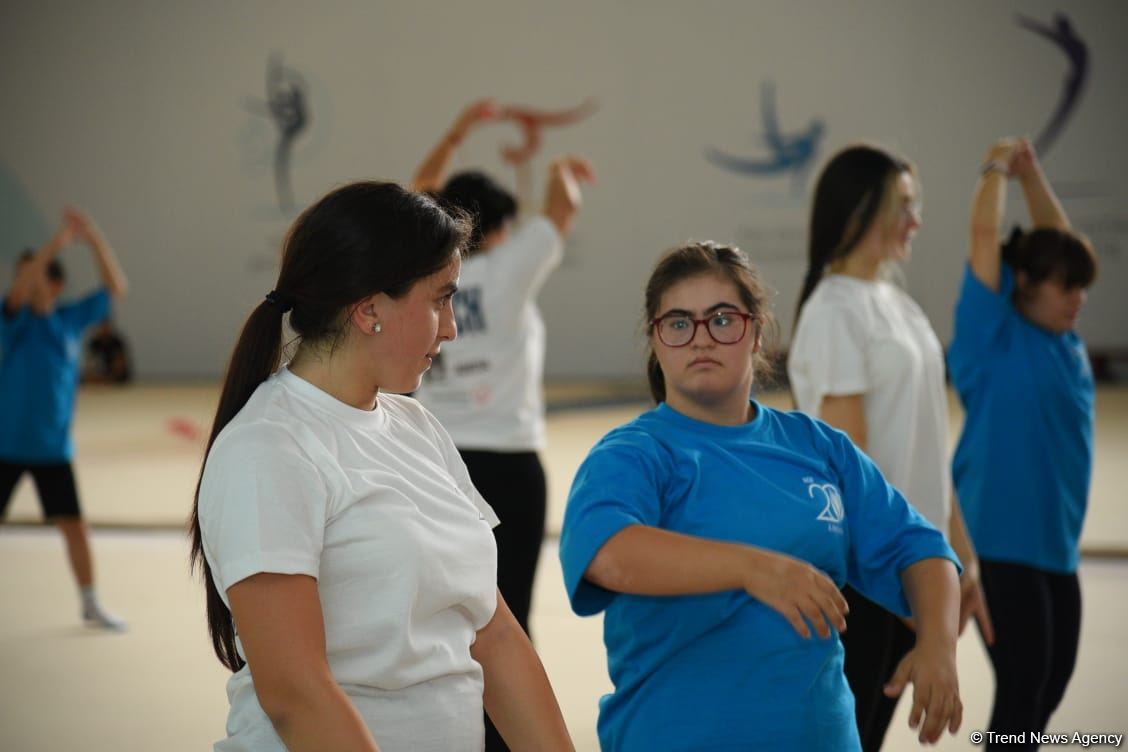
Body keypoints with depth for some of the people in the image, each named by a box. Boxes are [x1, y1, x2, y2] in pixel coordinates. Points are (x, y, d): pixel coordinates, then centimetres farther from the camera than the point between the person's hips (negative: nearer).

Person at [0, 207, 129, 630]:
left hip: (54, 447, 3)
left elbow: (116, 288, 0)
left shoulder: (72, 318, 2)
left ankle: (90, 605, 21)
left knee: (75, 526, 6)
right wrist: (56, 243, -39)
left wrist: (95, 239, -13)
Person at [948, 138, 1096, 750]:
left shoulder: (1062, 338, 8)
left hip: (1054, 540, 8)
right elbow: (984, 237, -14)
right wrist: (998, 168, 0)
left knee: (1050, 682, 14)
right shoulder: (996, 334, -10)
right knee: (1023, 683, -5)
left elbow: (1058, 240, 17)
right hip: (1001, 539, -8)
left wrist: (1031, 171, 13)